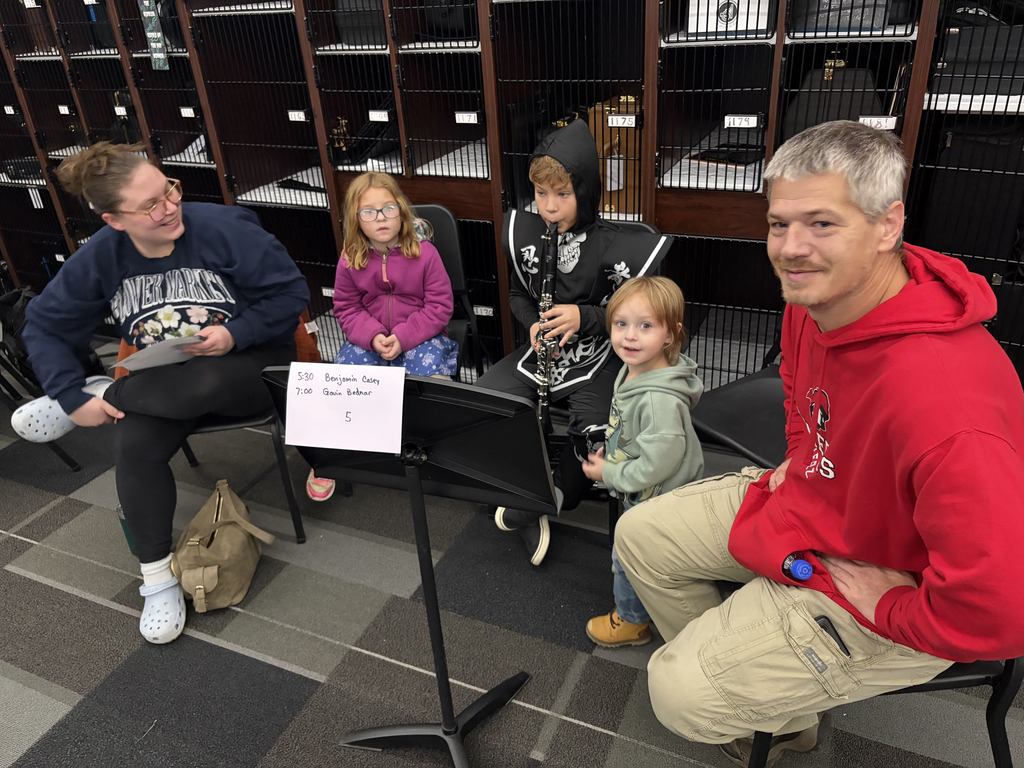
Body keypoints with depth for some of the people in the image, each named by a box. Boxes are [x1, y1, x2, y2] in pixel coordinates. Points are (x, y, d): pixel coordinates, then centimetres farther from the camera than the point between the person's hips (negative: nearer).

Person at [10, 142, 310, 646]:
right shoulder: (99, 257, -7)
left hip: (248, 363, -3)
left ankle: (105, 390, -6)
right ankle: (158, 578, -7)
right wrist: (72, 396, -11)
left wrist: (235, 334, -25)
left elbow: (292, 291, -14)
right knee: (134, 446, -25)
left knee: (202, 382, -38)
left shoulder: (223, 228, -19)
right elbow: (44, 326, 1)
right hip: (166, 383, 3)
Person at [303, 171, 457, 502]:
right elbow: (347, 309, 4)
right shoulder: (350, 260, -2)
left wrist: (403, 337, -20)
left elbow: (439, 306, -8)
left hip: (420, 337, -2)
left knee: (427, 377, -31)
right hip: (368, 339, 2)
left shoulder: (424, 253, -9)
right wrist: (372, 337, -16)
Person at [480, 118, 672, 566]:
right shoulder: (524, 233, 0)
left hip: (594, 355, -4)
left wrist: (584, 316, -22)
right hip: (542, 348, 4)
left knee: (595, 430, -29)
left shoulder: (612, 245, -13)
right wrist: (533, 323, -8)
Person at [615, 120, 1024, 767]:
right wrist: (800, 457, 7)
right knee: (641, 535, 11)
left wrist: (887, 605, -23)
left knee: (680, 695, -9)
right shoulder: (814, 298, -9)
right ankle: (743, 687, 29)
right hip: (809, 494, 9)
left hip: (883, 581, -8)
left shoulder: (941, 401, -39)